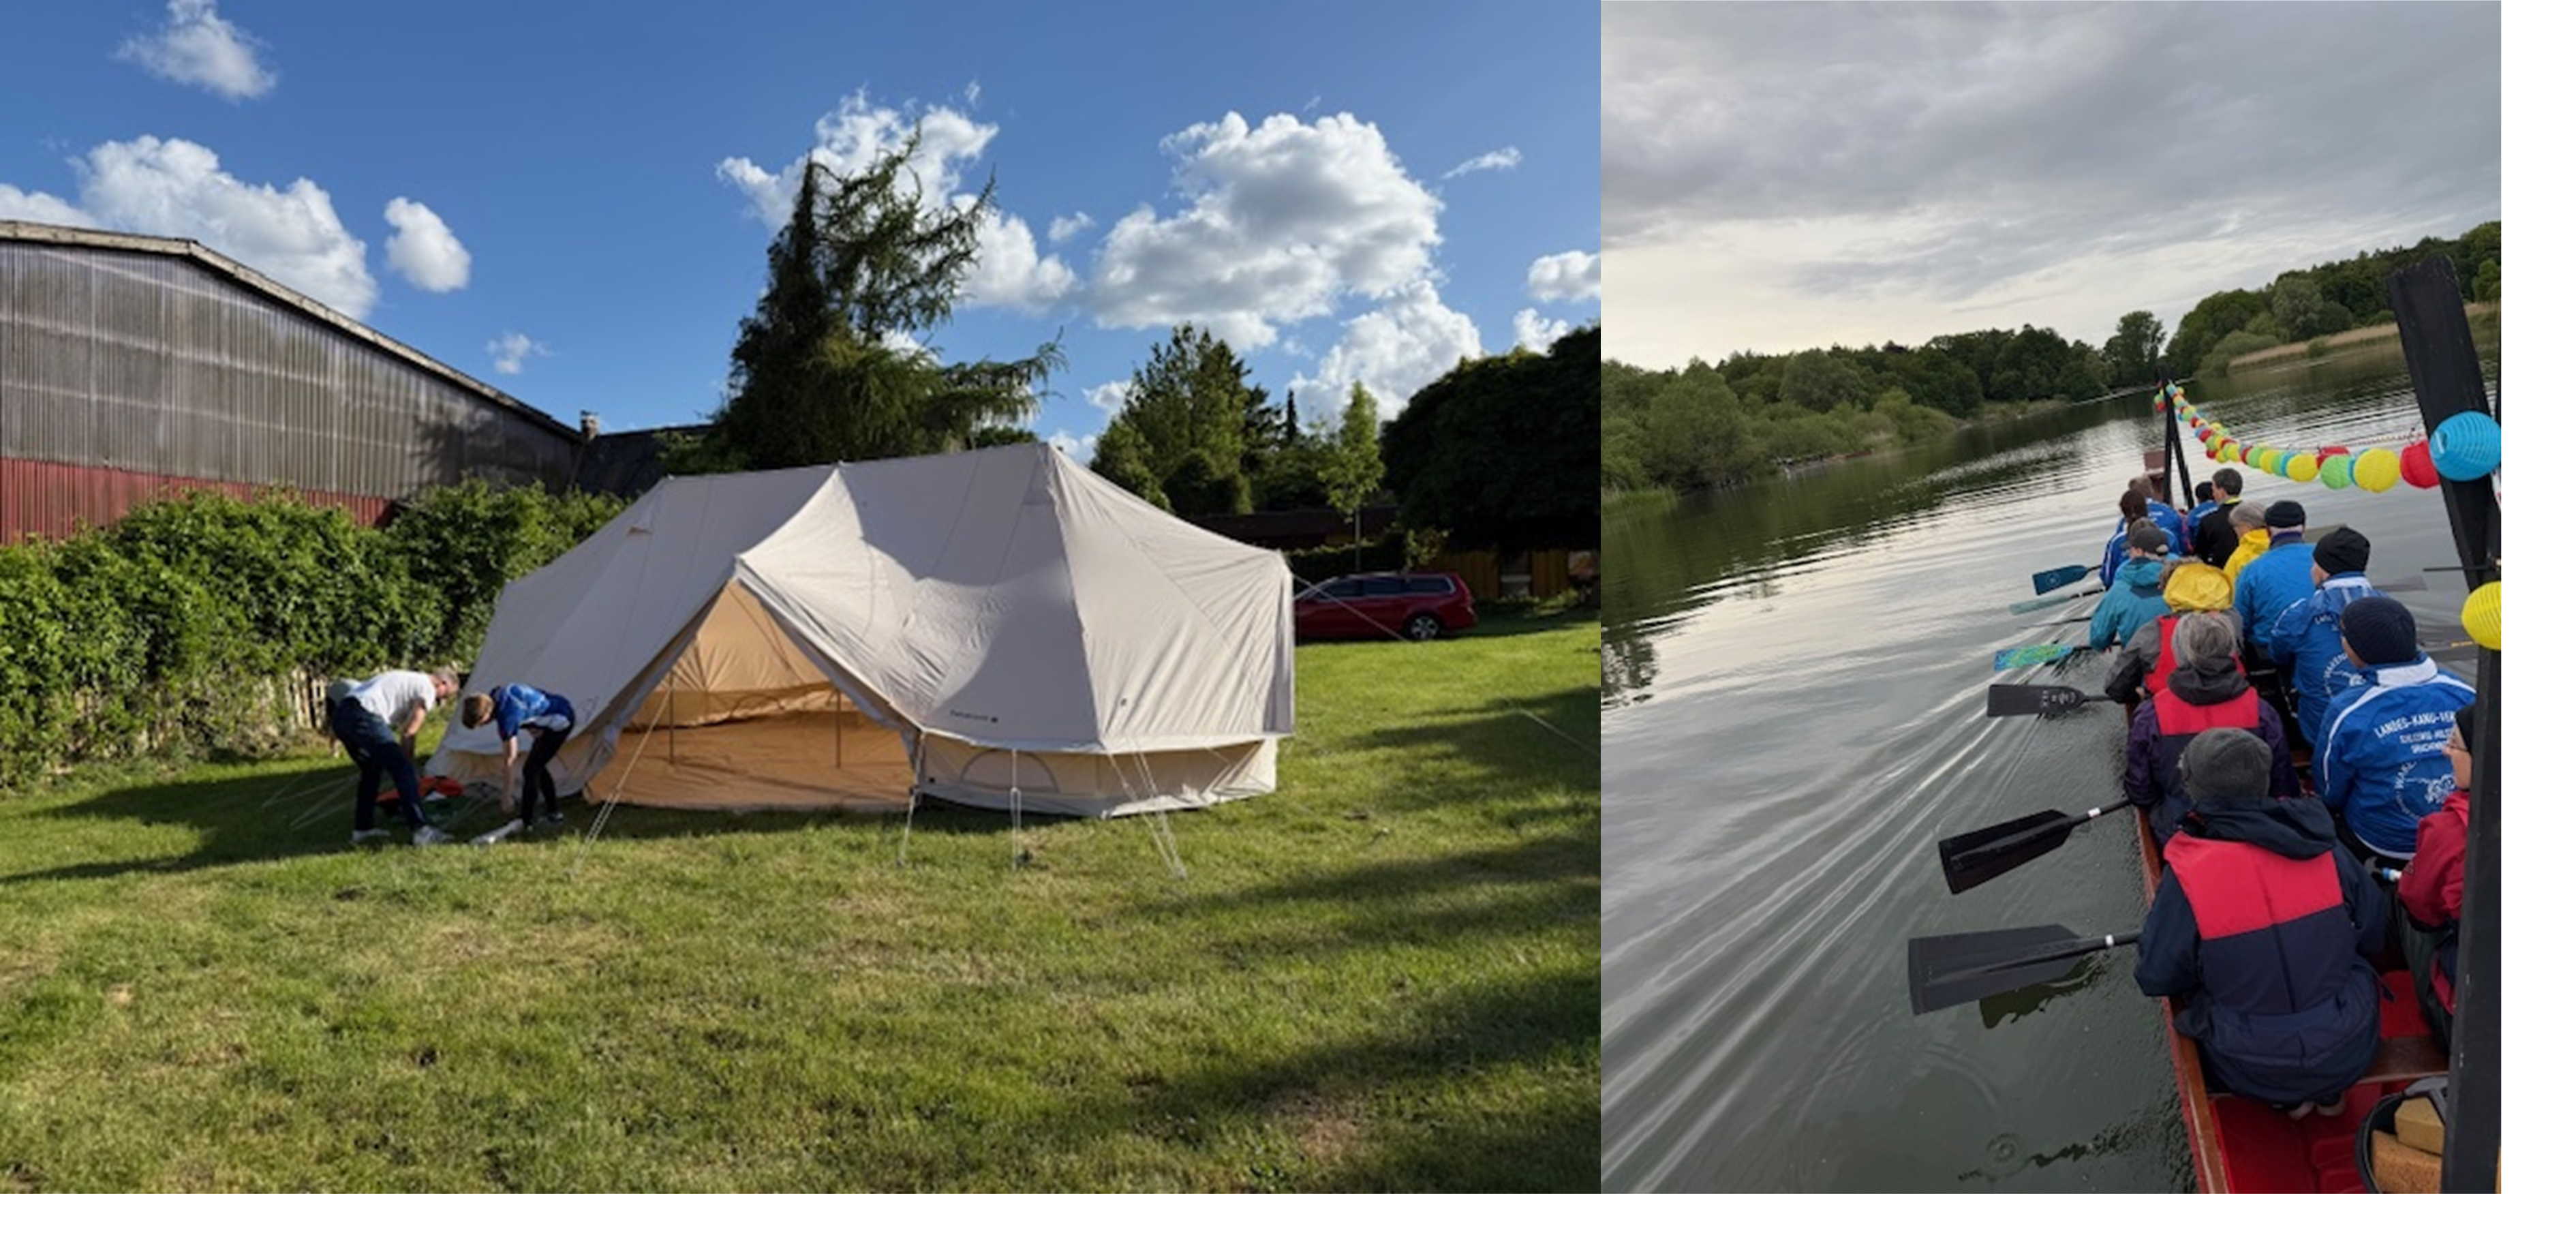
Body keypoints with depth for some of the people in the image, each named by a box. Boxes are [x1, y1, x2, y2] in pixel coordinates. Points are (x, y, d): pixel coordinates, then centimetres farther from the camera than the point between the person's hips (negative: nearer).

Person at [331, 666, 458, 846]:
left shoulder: (408, 680, 31)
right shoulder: (427, 689, 4)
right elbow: (408, 733, 0)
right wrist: (407, 764, 10)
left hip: (340, 715, 10)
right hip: (363, 717, -10)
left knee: (371, 770, 26)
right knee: (402, 770, -9)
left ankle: (363, 829, 30)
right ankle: (422, 830, -14)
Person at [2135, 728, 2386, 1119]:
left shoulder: (2186, 875, -20)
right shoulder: (2322, 848, -10)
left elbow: (2155, 979, -11)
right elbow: (2374, 933, 5)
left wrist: (2153, 919, 8)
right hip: (2348, 1057, 3)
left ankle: (2290, 1098, 19)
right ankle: (2329, 1094, 28)